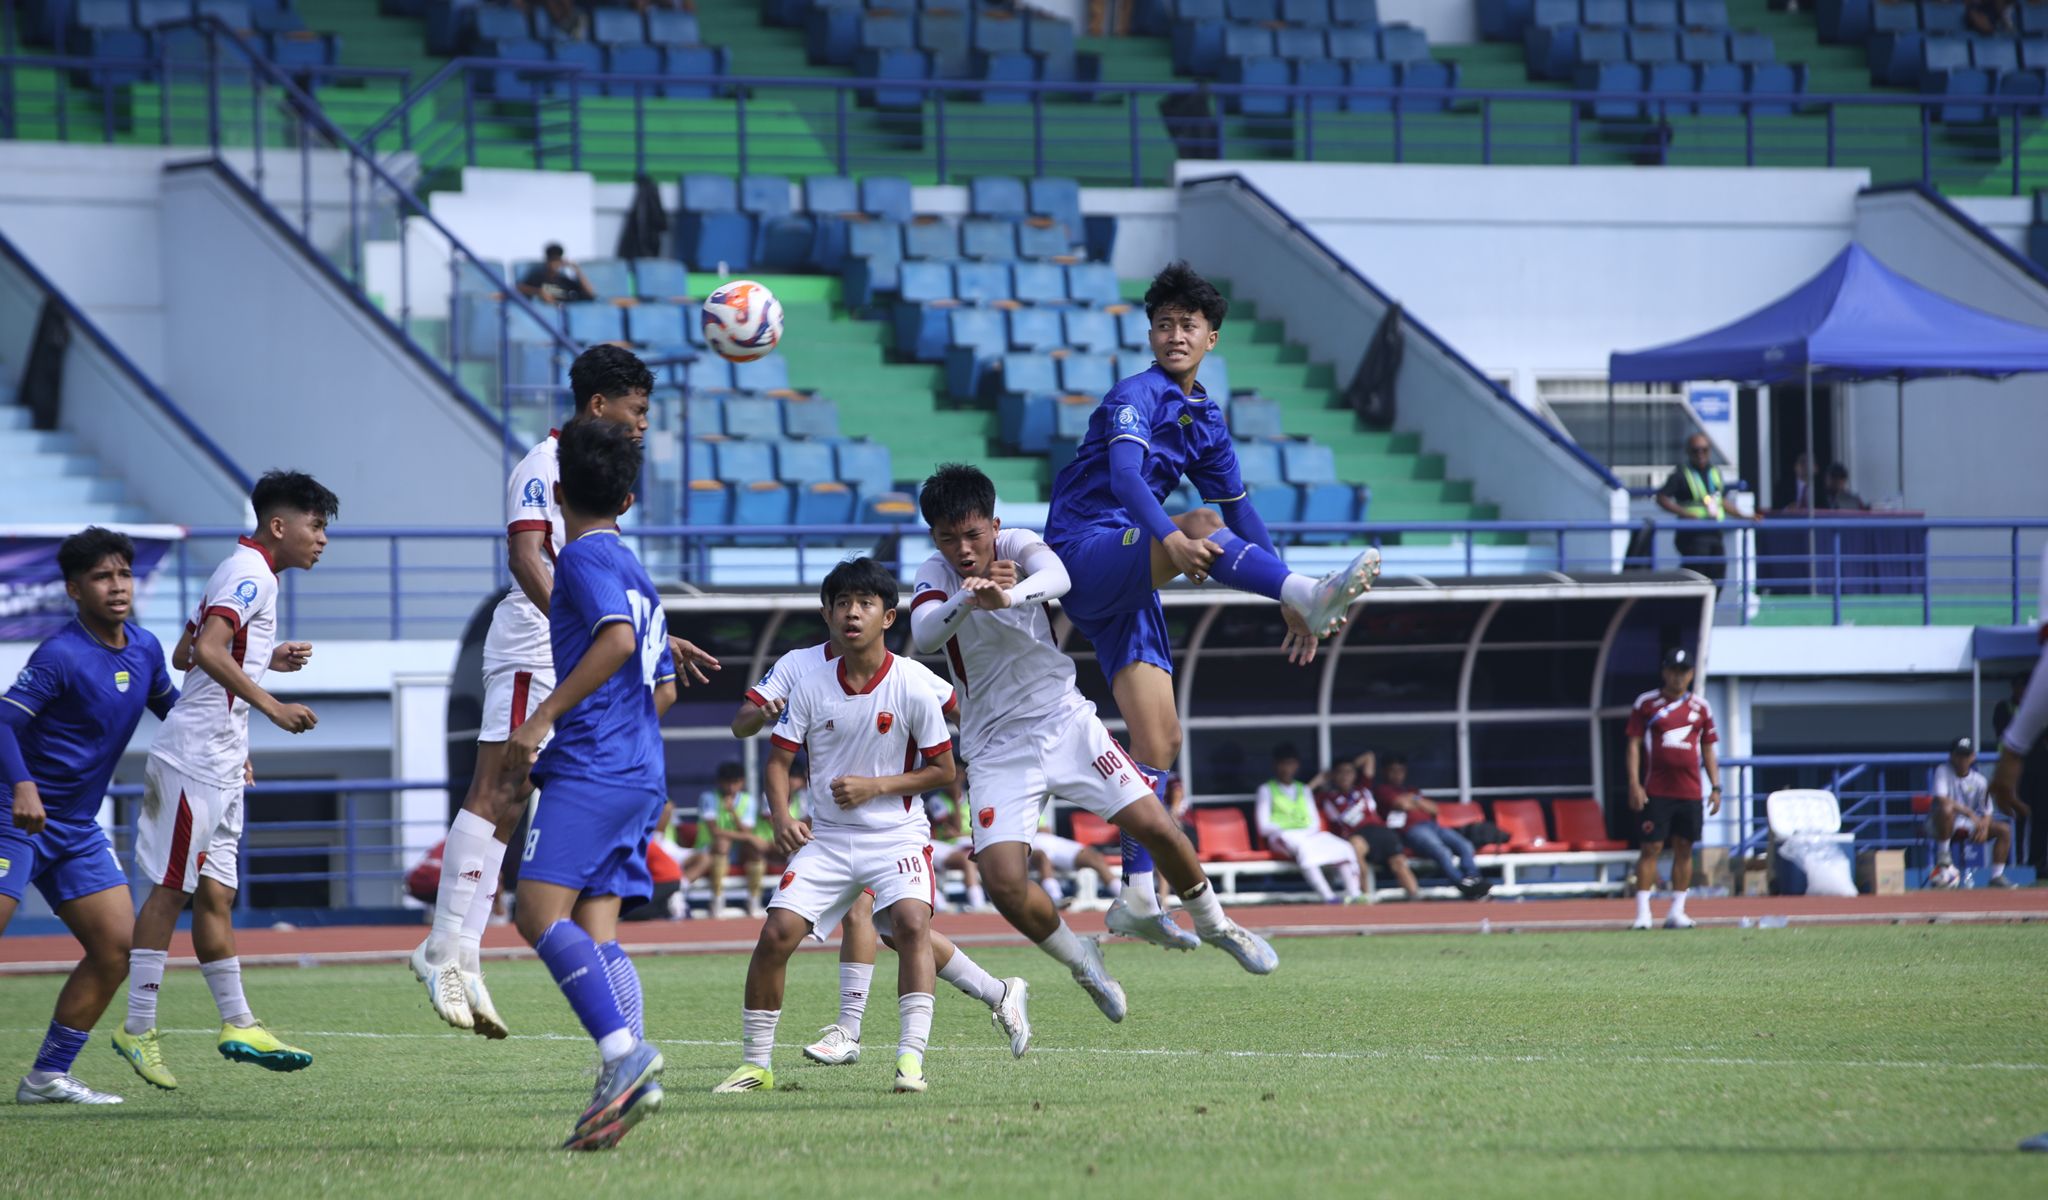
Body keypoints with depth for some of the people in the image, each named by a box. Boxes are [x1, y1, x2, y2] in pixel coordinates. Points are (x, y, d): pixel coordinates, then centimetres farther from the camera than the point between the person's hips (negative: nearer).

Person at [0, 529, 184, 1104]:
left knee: (118, 947, 1)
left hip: (77, 830, 8)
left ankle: (47, 1077, 8)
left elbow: (172, 708, 25)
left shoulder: (144, 648, 6)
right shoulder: (60, 655, -17)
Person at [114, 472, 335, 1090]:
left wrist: (267, 659, 24)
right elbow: (207, 651, -25)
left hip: (220, 762, 10)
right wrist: (272, 706, -28)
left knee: (214, 894, 11)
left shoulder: (245, 571, 20)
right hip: (197, 756, -10)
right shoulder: (251, 574, -11)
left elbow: (186, 652, 27)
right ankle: (139, 1027, -4)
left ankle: (238, 1023, 13)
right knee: (171, 889, -7)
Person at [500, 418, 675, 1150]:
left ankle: (625, 1052, -31)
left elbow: (618, 637, -22)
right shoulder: (634, 571, 23)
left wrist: (544, 717, -20)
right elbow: (665, 688, 29)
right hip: (641, 772, 9)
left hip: (589, 768, -9)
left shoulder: (584, 556, -4)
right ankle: (627, 1084, -11)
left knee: (540, 912, -16)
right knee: (595, 931, 2)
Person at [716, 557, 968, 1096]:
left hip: (896, 833, -3)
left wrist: (875, 787, -15)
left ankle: (911, 1058, -28)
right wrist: (781, 817, -15)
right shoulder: (811, 687, -3)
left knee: (911, 921, -28)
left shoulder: (913, 684, -9)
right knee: (776, 933, -10)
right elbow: (779, 758, 4)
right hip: (825, 837, 3)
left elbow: (942, 768, -2)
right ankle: (757, 1063, 4)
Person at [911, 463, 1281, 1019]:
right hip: (998, 748, 0)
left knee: (1156, 827, -8)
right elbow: (923, 636, -30)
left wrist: (1008, 597, -56)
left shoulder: (1018, 546, -10)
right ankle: (1081, 962, 10)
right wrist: (967, 601, -51)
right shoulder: (935, 576, -9)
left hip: (1065, 720, 0)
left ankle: (1215, 926, 20)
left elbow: (1056, 576, -33)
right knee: (1003, 881, -17)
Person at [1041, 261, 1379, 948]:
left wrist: (1285, 598, 21)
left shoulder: (1205, 420, 16)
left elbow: (1240, 511, 24)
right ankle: (1315, 594, -56)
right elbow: (1123, 474, -30)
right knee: (1202, 528, -34)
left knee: (1159, 738, 0)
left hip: (1126, 581, 8)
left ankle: (1136, 897, -1)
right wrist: (1167, 535, -49)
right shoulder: (1139, 396, -11)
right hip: (1083, 551, -8)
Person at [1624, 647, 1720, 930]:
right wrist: (1634, 784, -10)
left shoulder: (1700, 707, 10)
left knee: (1684, 849, 5)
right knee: (1651, 848, -6)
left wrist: (1715, 787, 7)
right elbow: (1634, 745, 0)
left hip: (1689, 791, 3)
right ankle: (1642, 913, -6)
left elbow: (1708, 750, 14)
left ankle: (1677, 912, 11)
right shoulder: (1646, 703, 2)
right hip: (1655, 791, -3)